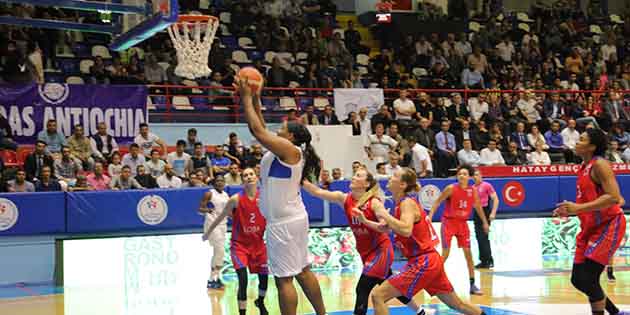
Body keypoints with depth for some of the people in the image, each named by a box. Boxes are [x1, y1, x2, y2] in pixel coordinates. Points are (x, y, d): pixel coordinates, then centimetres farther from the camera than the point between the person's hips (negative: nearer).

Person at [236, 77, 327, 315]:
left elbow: (258, 130, -17)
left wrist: (247, 99, -8)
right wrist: (254, 99, 17)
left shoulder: (289, 149, -14)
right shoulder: (282, 151, 12)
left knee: (284, 278, -7)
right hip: (293, 218, 10)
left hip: (284, 223, -10)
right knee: (302, 271, 18)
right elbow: (262, 130, 19)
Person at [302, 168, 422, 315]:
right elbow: (317, 192, -14)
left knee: (362, 289, -15)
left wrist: (365, 221, -32)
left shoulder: (374, 202, -16)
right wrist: (302, 180, -26)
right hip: (366, 252, 7)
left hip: (381, 250, -7)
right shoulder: (344, 198, -3)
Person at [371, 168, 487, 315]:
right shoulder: (402, 203, 12)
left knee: (378, 295, -11)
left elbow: (406, 230, -32)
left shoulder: (407, 203, -13)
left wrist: (385, 215, -21)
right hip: (430, 260, 10)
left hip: (422, 263, -10)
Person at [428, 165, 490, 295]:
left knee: (468, 253, 1)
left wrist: (485, 222, 20)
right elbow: (437, 202, -7)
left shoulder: (473, 191, 0)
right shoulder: (451, 188, -12)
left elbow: (478, 207, 15)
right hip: (448, 222, -4)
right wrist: (430, 216, -15)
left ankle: (472, 284, 8)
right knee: (445, 254, -8)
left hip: (462, 223, 4)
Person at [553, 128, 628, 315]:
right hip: (591, 227, 9)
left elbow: (614, 197, -25)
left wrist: (579, 208, -28)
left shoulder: (599, 164, -15)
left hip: (609, 225, -9)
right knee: (578, 279, 10)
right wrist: (570, 210, 10)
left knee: (588, 279, -15)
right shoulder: (584, 167, 12)